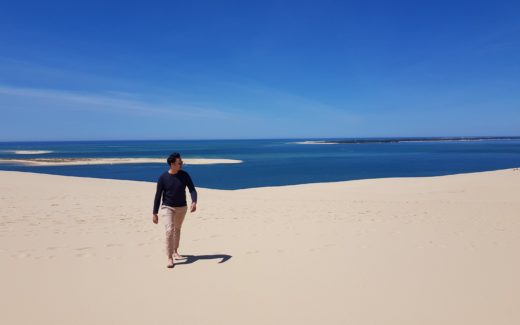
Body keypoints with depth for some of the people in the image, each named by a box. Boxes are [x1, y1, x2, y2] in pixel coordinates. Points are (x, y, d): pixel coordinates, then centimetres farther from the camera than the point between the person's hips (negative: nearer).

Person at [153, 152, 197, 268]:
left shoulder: (184, 175, -9)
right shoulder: (163, 177, -14)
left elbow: (192, 190, -10)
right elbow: (158, 195, -9)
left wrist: (194, 202, -30)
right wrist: (155, 213, -9)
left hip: (182, 207, 3)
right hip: (167, 208, -3)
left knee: (177, 229, 19)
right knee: (169, 230, -17)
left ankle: (175, 251, 39)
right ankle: (170, 258, -10)